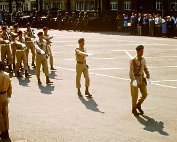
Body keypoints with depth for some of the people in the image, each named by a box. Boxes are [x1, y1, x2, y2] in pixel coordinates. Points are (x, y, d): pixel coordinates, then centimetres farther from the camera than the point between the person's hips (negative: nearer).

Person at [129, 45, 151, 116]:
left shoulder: (143, 59, 5)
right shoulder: (133, 60, -13)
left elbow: (145, 69, 12)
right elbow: (131, 71, -18)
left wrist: (148, 77, 3)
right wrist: (133, 80, -28)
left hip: (142, 78, 5)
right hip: (135, 78, -5)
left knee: (145, 94, 4)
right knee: (135, 95, 3)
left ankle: (138, 105, 27)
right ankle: (134, 109, 22)